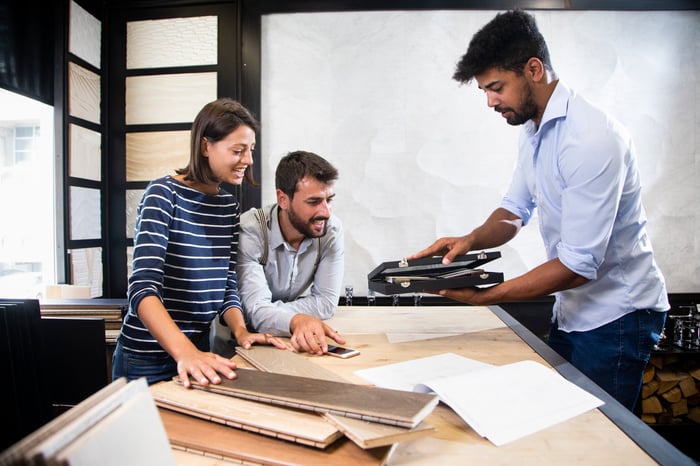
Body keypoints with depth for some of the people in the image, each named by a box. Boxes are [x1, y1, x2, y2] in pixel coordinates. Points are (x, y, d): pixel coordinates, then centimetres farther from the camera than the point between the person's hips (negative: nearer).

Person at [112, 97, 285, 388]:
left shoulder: (229, 206, 3)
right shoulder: (164, 195, -15)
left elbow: (227, 286, 2)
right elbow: (143, 288, -24)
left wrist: (241, 331, -15)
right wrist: (186, 352, -37)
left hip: (198, 349, 6)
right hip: (147, 358, -5)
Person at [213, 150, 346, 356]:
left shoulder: (332, 229, -13)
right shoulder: (250, 231, -22)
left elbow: (326, 301, -12)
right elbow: (256, 309, -29)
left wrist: (271, 313, -23)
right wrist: (296, 321, -49)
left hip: (294, 340, 2)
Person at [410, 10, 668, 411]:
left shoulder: (590, 138, -26)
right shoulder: (534, 131, 4)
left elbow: (578, 265, -28)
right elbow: (517, 208, 10)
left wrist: (486, 296, -26)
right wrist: (472, 240, -10)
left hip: (615, 317, -8)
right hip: (572, 310, 8)